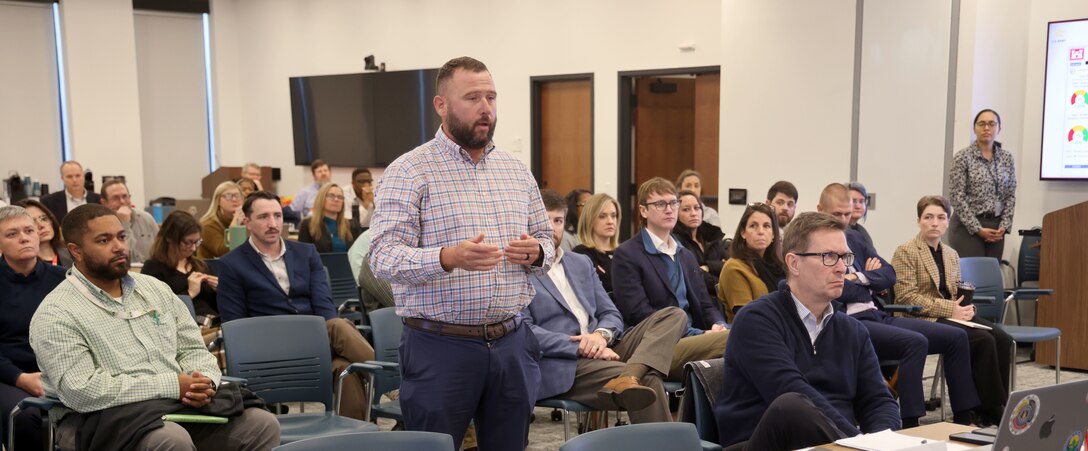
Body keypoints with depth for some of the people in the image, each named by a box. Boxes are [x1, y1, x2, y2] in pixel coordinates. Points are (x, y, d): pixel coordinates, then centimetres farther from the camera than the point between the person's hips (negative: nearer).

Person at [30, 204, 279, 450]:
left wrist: (202, 383, -10)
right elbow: (83, 392, -19)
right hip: (107, 417, -6)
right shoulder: (56, 315, -7)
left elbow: (193, 348, 14)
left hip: (181, 404, 6)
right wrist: (171, 385, -19)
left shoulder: (154, 288, 13)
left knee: (263, 424, -14)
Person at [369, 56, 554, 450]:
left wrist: (536, 253, -7)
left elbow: (547, 242, 17)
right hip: (440, 346, -5)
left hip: (512, 343, 5)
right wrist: (448, 257, -32)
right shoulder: (409, 171, -7)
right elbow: (383, 257, -15)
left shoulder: (517, 170, 11)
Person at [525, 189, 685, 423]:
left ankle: (626, 379, -36)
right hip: (561, 364, -7)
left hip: (601, 351, 7)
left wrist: (601, 335, -7)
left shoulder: (581, 263, 22)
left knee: (674, 315, -13)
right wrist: (581, 348, -19)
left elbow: (611, 314, 18)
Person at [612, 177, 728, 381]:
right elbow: (639, 313, -10)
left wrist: (718, 325, -2)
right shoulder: (627, 255, 0)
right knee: (732, 339, -33)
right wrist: (699, 334, -15)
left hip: (691, 341, 7)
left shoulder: (687, 256, 25)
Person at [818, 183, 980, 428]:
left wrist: (859, 278, -5)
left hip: (879, 316, 9)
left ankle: (964, 418, 8)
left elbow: (889, 275, 14)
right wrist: (870, 284, -2)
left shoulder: (854, 238, 19)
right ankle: (909, 426, -27)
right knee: (916, 342, -31)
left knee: (956, 337, 1)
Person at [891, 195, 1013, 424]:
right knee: (984, 340, -26)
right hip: (925, 320, -7)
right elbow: (906, 297, -13)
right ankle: (992, 409, -16)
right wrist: (950, 309, -17)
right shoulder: (905, 252, -4)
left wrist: (965, 307, -2)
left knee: (1002, 339, -18)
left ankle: (992, 408, -16)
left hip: (952, 316, 7)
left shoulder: (952, 254, 19)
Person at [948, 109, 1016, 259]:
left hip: (996, 228, 5)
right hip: (967, 226, -5)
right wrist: (977, 229, -14)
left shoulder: (1007, 158, 8)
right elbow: (957, 197, -11)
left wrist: (1004, 226, -4)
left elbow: (1010, 195, 9)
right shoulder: (962, 156, -6)